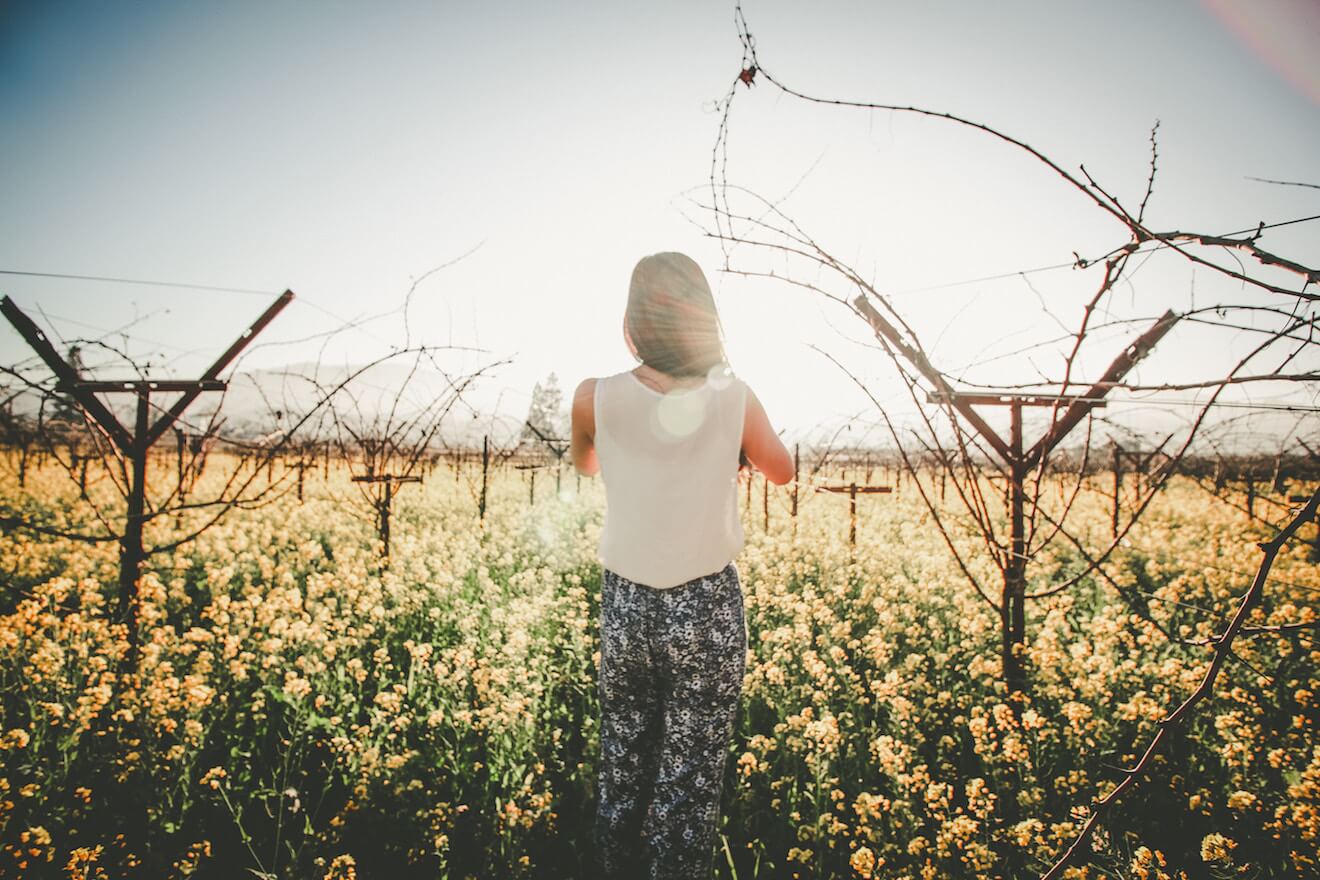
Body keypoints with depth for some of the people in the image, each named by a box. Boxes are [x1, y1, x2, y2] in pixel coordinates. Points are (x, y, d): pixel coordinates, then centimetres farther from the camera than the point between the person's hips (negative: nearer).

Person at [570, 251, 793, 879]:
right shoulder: (733, 397, -11)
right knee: (691, 781, 10)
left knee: (623, 770, 20)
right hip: (708, 608, -1)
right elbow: (782, 472, 8)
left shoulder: (596, 399, -11)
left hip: (627, 605, 1)